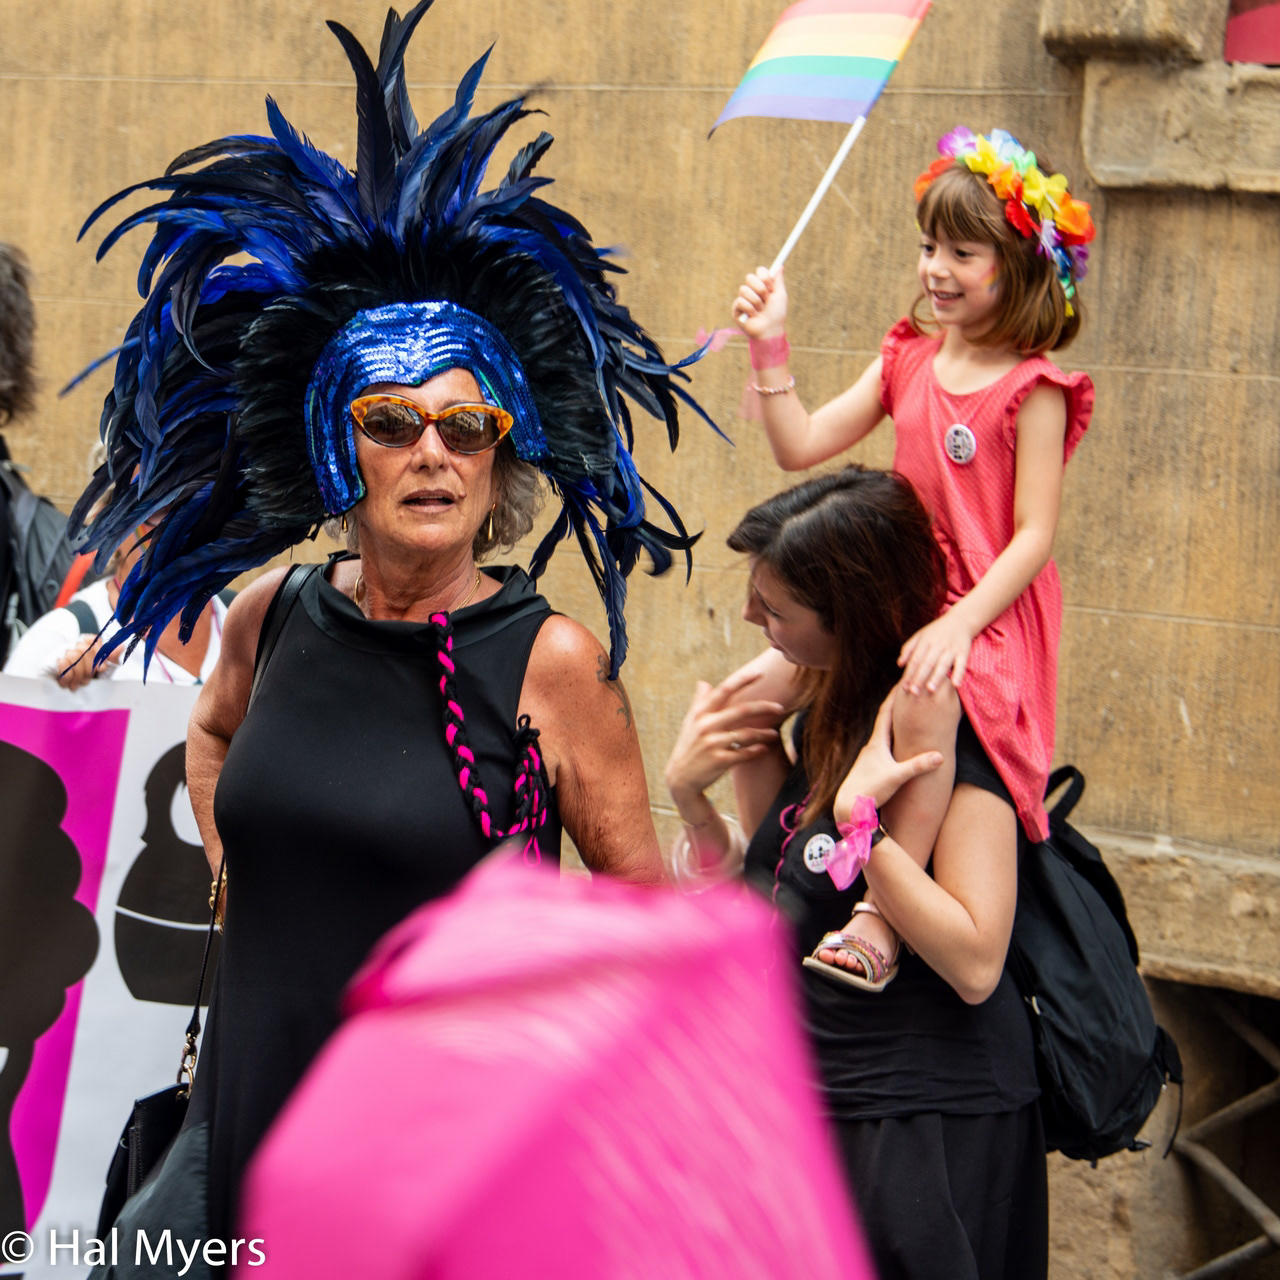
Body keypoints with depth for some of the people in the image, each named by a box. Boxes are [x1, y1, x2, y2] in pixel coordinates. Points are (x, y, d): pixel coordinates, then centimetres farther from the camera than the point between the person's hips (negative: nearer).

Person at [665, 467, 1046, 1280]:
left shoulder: (943, 713, -18)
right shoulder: (824, 710, 7)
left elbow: (975, 963, -23)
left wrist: (861, 823, -27)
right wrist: (693, 800, -4)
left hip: (933, 1123, -8)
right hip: (827, 1101, 8)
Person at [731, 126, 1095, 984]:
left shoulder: (1033, 391, -10)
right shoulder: (908, 362, 9)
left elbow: (1035, 535, -14)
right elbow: (800, 448, 7)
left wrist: (960, 624, -24)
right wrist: (772, 348, -1)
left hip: (991, 609, -7)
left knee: (924, 701, -35)